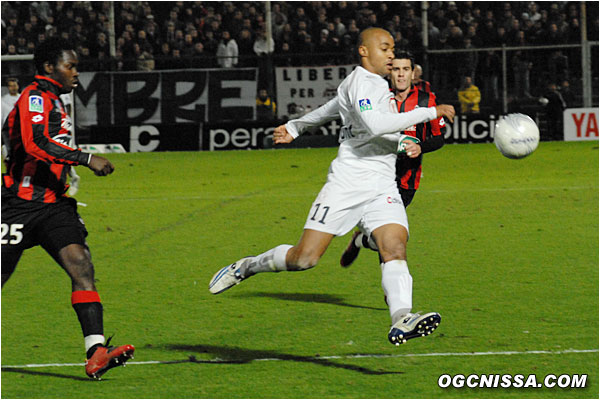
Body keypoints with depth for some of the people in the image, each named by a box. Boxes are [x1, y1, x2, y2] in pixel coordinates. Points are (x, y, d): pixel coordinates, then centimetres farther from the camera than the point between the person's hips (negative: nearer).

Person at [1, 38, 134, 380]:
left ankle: (96, 351, -27)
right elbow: (34, 143, -27)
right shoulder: (35, 98, -10)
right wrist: (86, 158, -29)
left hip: (54, 204, 8)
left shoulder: (53, 101, 19)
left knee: (81, 264, -15)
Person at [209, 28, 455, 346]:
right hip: (346, 185, -7)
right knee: (303, 258, -7)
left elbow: (332, 107, 36)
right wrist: (429, 113, -22)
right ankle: (247, 267, 19)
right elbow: (374, 125, -26)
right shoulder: (359, 82, -8)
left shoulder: (378, 85, 20)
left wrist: (294, 127, 50)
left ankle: (401, 319, -38)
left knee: (395, 249, -19)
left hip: (383, 189, 7)